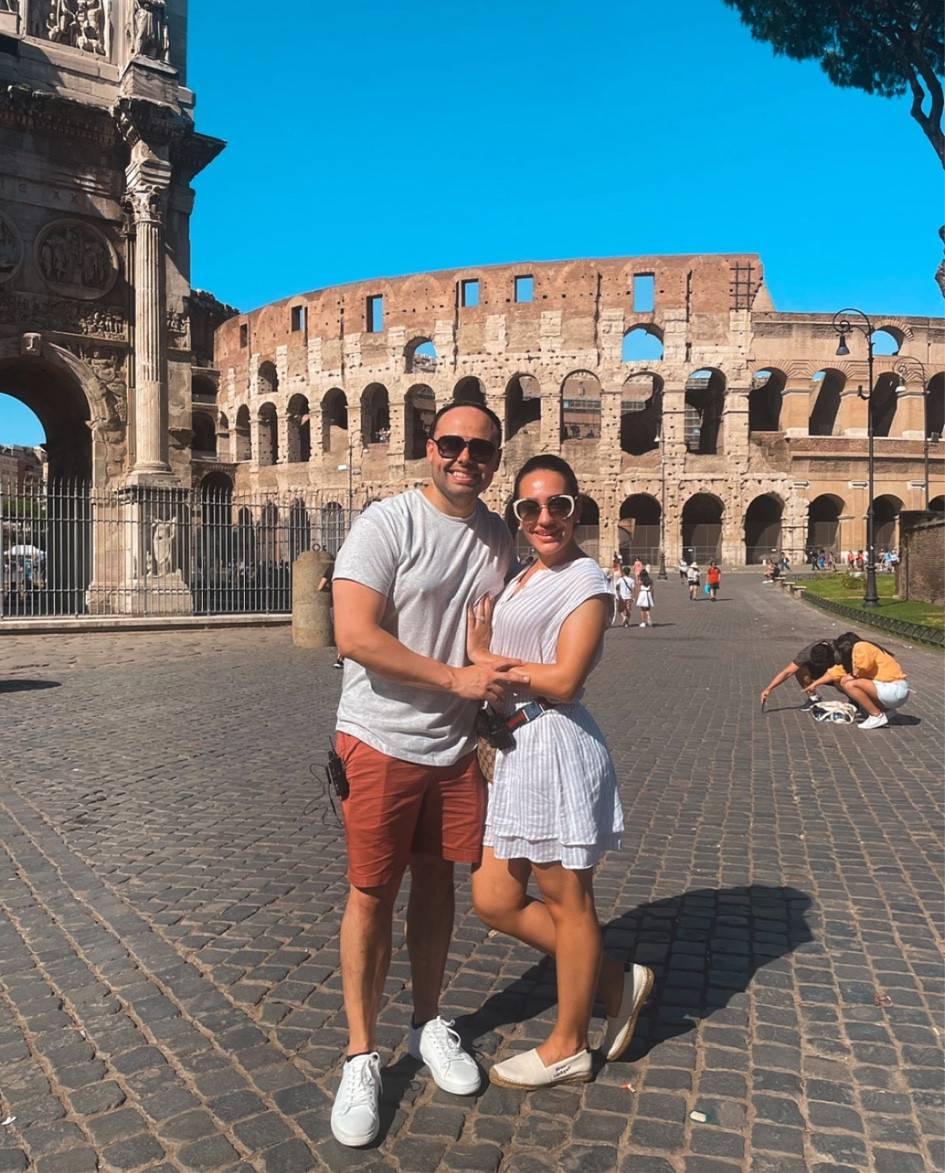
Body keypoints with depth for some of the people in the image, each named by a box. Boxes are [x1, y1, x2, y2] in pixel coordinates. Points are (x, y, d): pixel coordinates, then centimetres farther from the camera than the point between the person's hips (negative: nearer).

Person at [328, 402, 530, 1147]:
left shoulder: (499, 539, 6)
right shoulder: (386, 524, -13)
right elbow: (356, 636, -21)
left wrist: (502, 695, -1)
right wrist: (457, 678, -19)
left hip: (458, 746, 5)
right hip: (382, 743, -5)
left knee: (437, 882, 16)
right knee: (373, 893, 5)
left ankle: (430, 1025, 36)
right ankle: (361, 1056, 22)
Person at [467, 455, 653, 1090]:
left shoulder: (586, 582, -10)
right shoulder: (522, 577, 16)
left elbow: (563, 679, -19)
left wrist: (482, 657, -10)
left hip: (555, 746, -9)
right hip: (512, 749, 9)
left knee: (567, 902, 7)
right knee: (495, 901, 13)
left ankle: (567, 1048, 27)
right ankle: (617, 980, 29)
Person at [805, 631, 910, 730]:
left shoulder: (860, 647, -11)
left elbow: (865, 663, -33)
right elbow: (835, 672, 26)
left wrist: (853, 675, -16)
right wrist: (814, 684, 32)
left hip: (896, 689, -10)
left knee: (849, 685, -22)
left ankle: (877, 716, -10)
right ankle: (885, 710, 15)